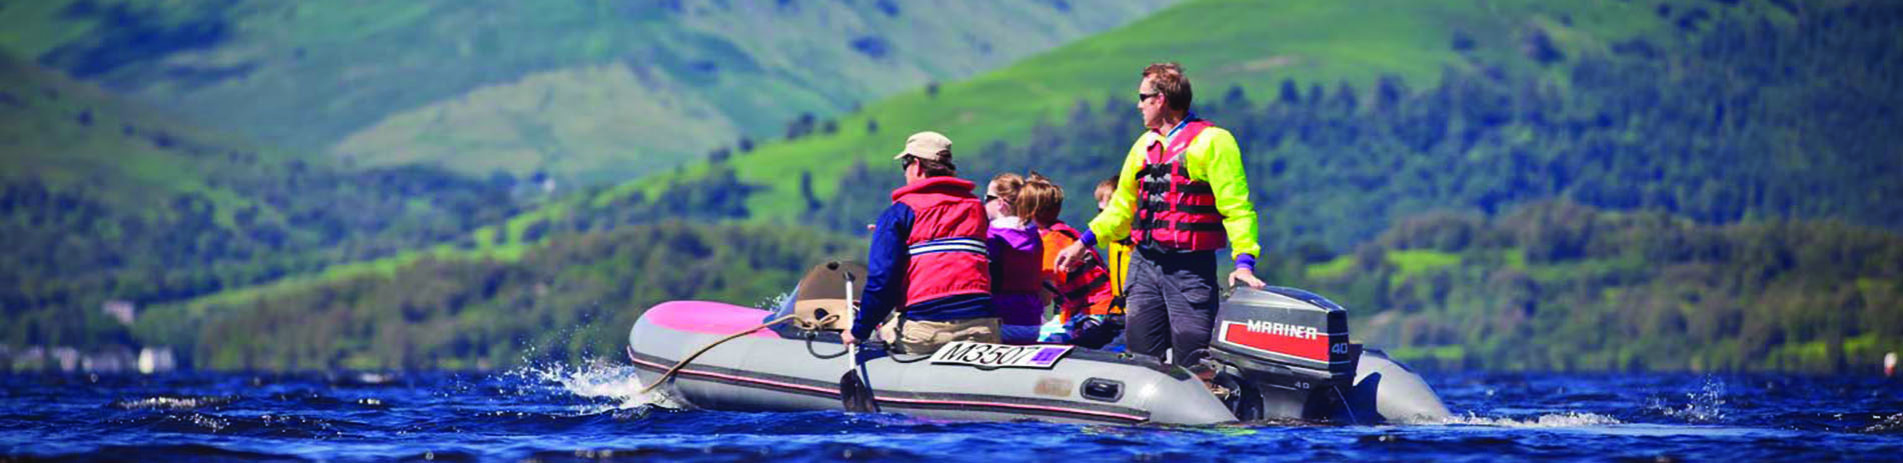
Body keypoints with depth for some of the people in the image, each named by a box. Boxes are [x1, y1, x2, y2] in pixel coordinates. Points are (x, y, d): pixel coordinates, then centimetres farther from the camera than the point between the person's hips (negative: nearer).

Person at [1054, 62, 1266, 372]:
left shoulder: (1211, 141, -5)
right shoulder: (1144, 145, 17)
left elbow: (1236, 206, -11)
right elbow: (1122, 206, 27)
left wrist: (1244, 262, -21)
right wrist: (1083, 243, 22)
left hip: (1190, 268, -7)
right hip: (1144, 263, 7)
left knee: (1192, 361, -12)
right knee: (1141, 355, 4)